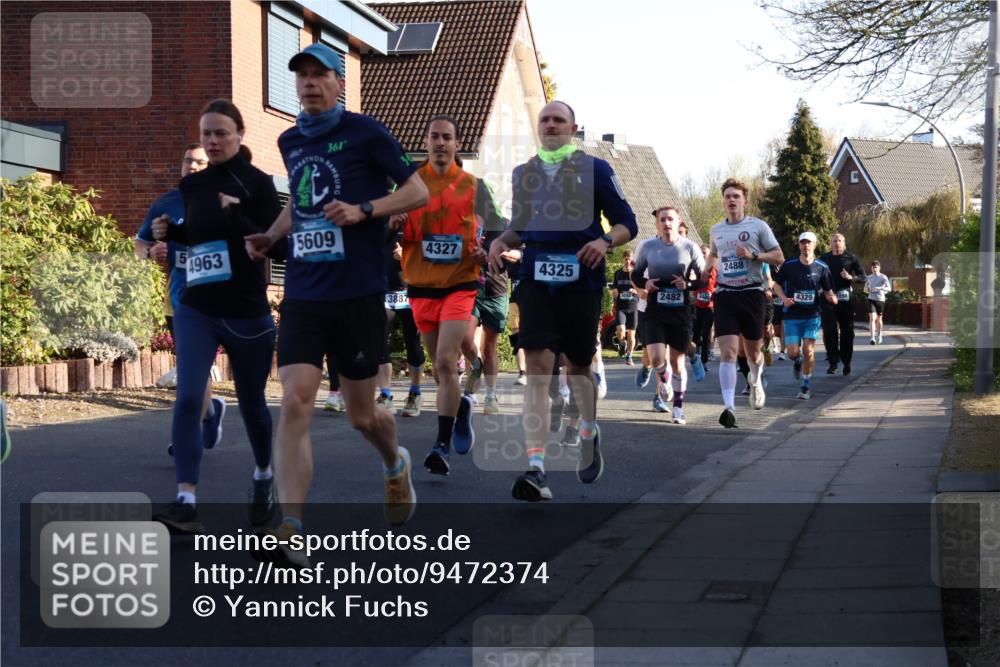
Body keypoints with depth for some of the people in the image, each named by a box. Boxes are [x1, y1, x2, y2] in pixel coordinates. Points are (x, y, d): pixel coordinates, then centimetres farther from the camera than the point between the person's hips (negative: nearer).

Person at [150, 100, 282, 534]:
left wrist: (239, 220, -27)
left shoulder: (257, 183, -7)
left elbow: (279, 245, -13)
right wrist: (169, 232, 0)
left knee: (251, 403, 13)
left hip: (247, 313, -3)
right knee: (187, 399, -14)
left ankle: (263, 477, 40)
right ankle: (186, 503, -18)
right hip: (195, 310, 3)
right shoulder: (191, 185, 5)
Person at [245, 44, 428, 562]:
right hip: (302, 295, 4)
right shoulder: (289, 142, 13)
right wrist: (270, 236, 13)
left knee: (361, 416, 8)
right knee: (294, 403, -14)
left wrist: (363, 210, -17)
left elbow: (418, 192, -3)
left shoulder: (364, 133, -4)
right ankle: (291, 532, -16)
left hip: (358, 294, -3)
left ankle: (395, 465, 44)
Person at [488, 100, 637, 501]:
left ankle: (589, 434, 43)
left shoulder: (594, 169, 2)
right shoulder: (522, 173, 13)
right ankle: (536, 469, -19)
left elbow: (627, 222, 2)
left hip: (581, 280, -1)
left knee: (578, 366, 12)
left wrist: (606, 241, -18)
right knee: (537, 368, -12)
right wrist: (502, 241, 3)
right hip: (535, 281, 2)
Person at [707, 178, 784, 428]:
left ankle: (756, 381, 47)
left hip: (751, 293, -1)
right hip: (725, 294, 1)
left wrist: (753, 255, -15)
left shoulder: (758, 226, 0)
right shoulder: (716, 230, 12)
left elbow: (778, 256, 0)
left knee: (753, 351, 12)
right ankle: (729, 407, -23)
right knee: (728, 352, -14)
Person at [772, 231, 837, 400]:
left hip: (812, 316, 0)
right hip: (792, 315, 0)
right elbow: (776, 284, 9)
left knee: (808, 351, -9)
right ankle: (798, 362, 33)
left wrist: (832, 297, -15)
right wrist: (784, 298, -9)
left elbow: (828, 290, 8)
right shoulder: (789, 265, -2)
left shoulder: (822, 268, 0)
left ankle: (806, 386, 6)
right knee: (793, 352, -6)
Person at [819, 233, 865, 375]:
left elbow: (863, 276, 6)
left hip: (845, 299, 0)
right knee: (829, 331, -9)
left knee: (847, 331, 6)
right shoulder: (824, 258, 10)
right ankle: (833, 363, -6)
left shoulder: (851, 258, 6)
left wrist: (851, 277, -12)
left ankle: (846, 363, 17)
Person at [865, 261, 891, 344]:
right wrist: (867, 290, -6)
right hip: (871, 299, 1)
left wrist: (879, 288, -29)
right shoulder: (868, 277, 7)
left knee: (879, 319, 12)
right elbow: (865, 289, 19)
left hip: (880, 299, -1)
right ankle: (873, 338, -20)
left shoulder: (883, 277, -4)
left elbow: (889, 288, -14)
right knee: (872, 318, -14)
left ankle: (879, 336, 32)